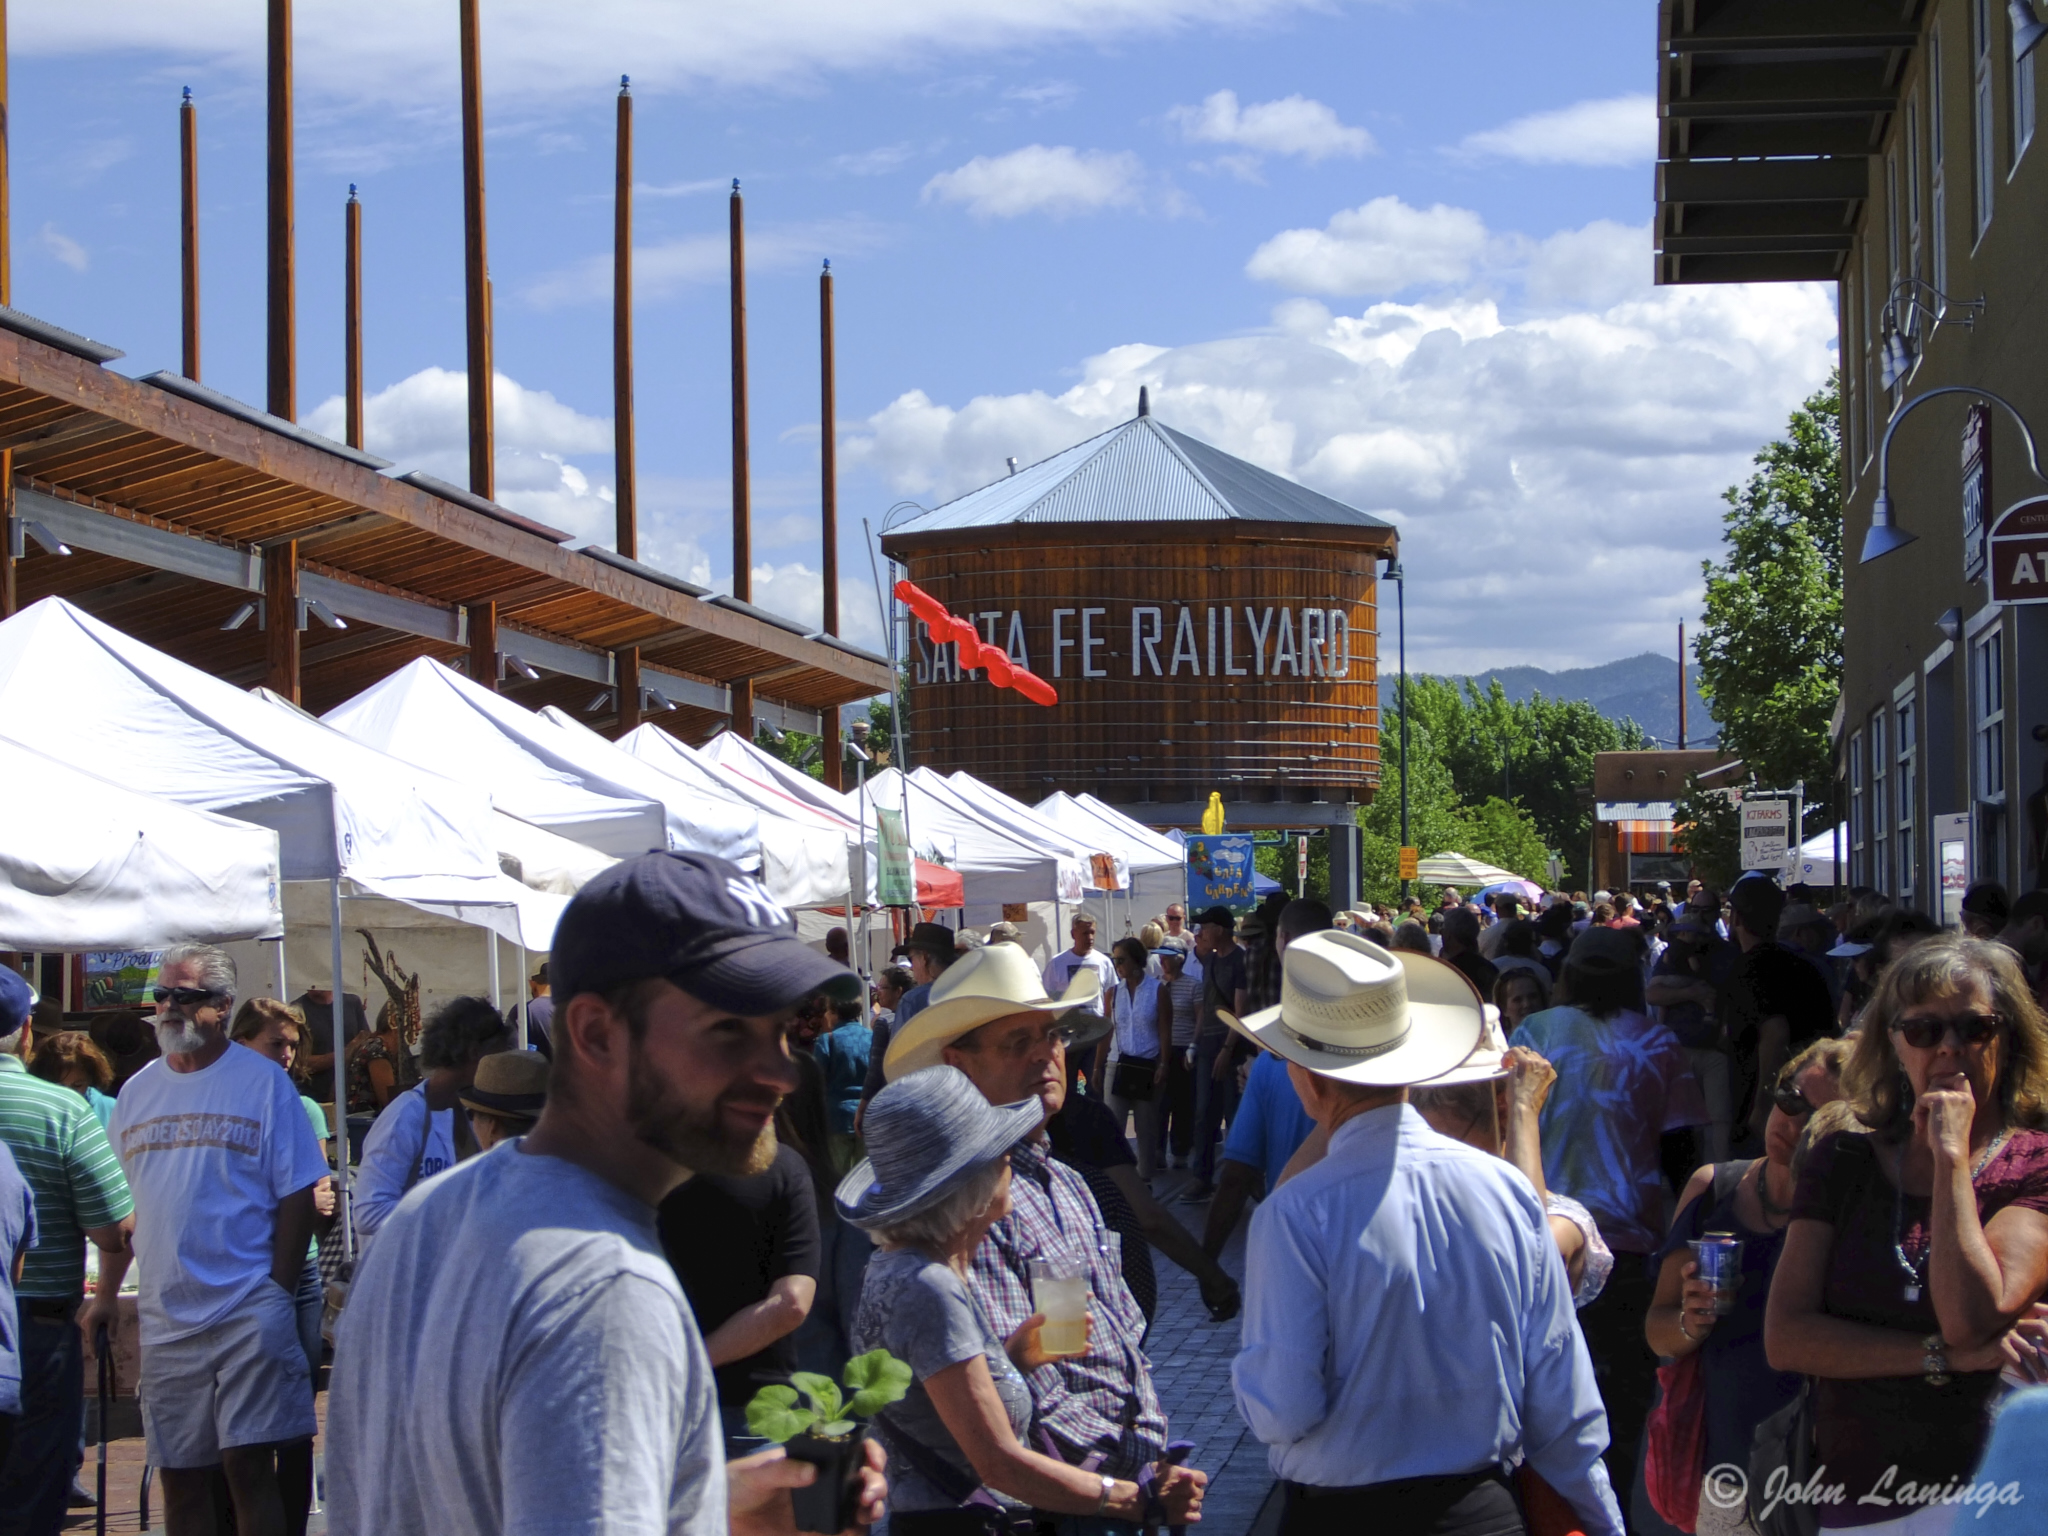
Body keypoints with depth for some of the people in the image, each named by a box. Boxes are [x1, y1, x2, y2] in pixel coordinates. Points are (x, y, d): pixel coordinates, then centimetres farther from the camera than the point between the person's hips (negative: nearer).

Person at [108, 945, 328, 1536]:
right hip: (164, 1318, 5)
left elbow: (297, 1197, -3)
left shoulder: (262, 1082, -1)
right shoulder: (137, 1093, 12)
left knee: (248, 1464, -9)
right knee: (179, 1476, 8)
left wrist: (277, 1291, -10)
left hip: (248, 1310, -5)